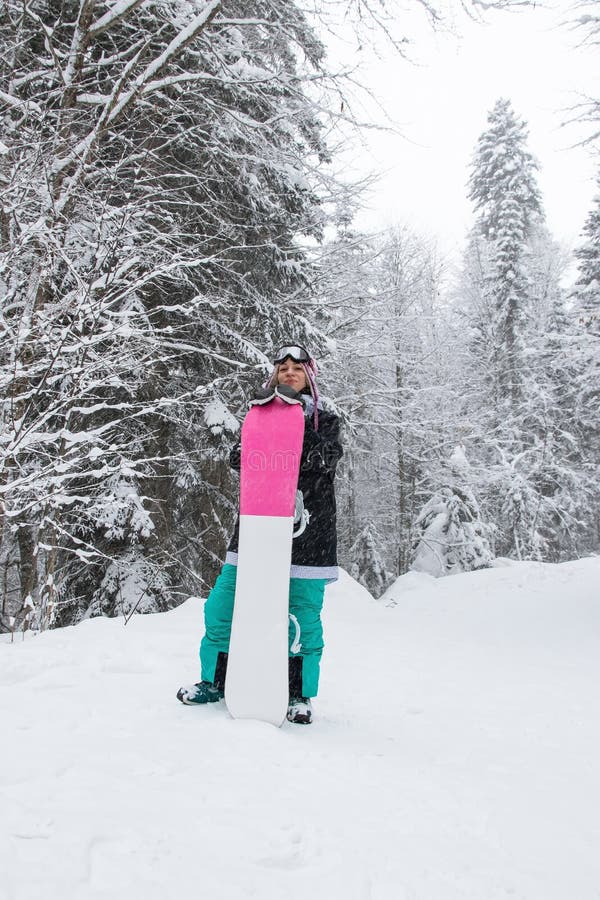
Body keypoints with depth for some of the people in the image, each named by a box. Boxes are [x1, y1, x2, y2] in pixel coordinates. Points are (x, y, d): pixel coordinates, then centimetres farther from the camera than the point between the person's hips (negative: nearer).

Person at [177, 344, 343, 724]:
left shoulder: (325, 420, 8)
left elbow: (325, 457, -12)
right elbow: (238, 457, 0)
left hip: (306, 530, -2)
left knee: (303, 614, 0)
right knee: (222, 605, 3)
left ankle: (301, 695, 16)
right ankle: (215, 681, 20)